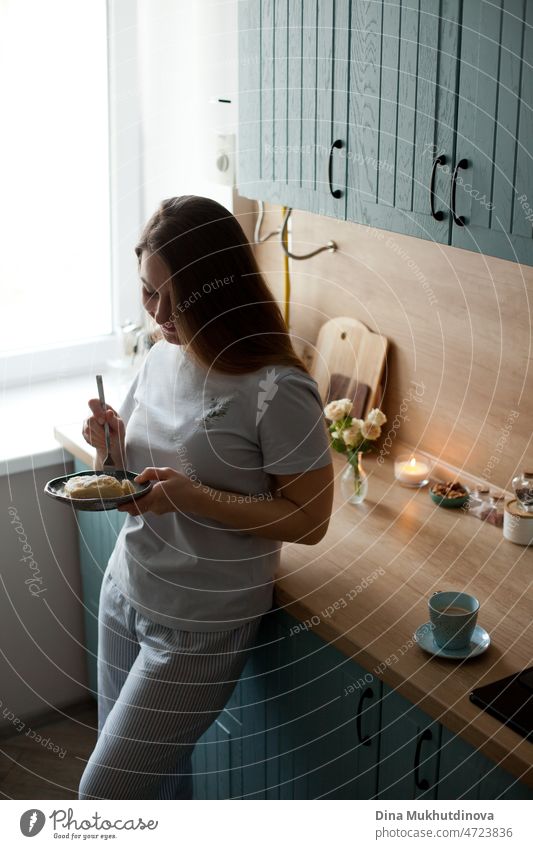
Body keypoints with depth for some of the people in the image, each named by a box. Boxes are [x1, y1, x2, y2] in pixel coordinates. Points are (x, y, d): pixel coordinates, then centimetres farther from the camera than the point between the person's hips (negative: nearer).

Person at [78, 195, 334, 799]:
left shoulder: (278, 392, -23)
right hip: (125, 590, 7)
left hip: (201, 626, -7)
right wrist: (110, 439, -12)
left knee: (105, 794, 0)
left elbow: (309, 520, -18)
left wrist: (194, 498, -28)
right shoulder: (162, 356, -1)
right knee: (156, 771, 21)